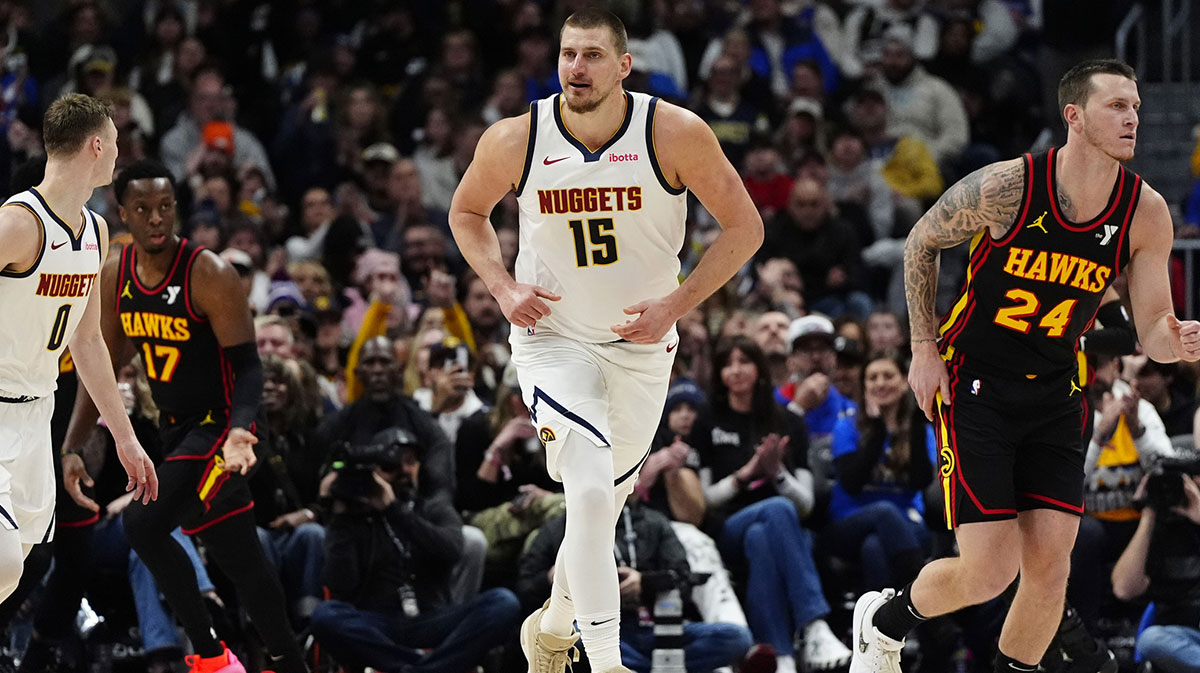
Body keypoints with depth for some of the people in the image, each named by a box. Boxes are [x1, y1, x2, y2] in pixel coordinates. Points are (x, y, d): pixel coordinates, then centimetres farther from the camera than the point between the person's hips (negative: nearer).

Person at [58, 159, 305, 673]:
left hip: (219, 423, -7)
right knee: (235, 554, 10)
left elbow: (247, 365, -19)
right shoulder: (114, 277, 0)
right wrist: (71, 448, 3)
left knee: (144, 522, -20)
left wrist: (240, 430, -37)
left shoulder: (210, 275, -19)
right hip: (174, 426, 7)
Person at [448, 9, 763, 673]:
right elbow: (467, 211, 7)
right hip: (552, 338, -2)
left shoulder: (674, 133, -17)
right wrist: (502, 288, -9)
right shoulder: (515, 140, -14)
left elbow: (744, 227, -8)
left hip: (641, 344, 2)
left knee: (602, 506, 15)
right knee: (590, 494, -22)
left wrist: (676, 303, -17)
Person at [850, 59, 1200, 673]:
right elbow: (921, 243, 0)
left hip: (1053, 395, 4)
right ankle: (884, 622, 20)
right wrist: (924, 349, -4)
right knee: (991, 570, -11)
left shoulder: (1145, 214, -8)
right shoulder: (1006, 186, -18)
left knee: (1050, 564, -7)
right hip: (973, 387, -4)